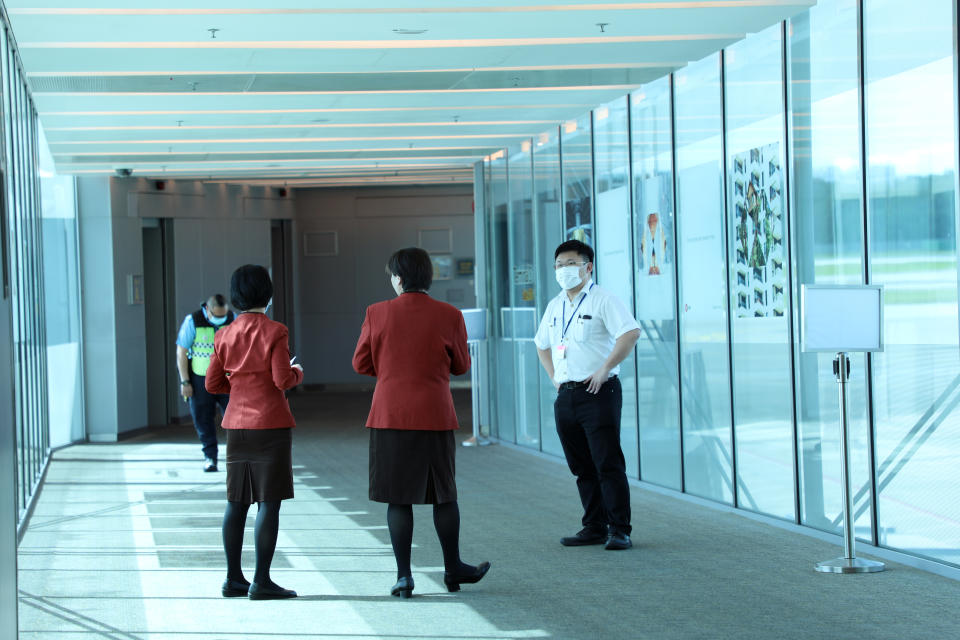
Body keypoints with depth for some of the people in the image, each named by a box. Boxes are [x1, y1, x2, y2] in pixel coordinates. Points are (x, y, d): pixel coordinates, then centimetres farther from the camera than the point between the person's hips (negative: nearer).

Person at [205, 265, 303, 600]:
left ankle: (234, 578, 13)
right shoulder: (274, 332, -10)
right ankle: (262, 581, -6)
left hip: (237, 426, 6)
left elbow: (212, 384, 7)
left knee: (236, 502, 10)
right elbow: (283, 380, -14)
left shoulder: (225, 335, 5)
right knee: (269, 501, -4)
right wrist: (297, 373, 6)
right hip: (271, 424, -6)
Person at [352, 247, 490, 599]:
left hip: (390, 415, 0)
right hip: (435, 415, 0)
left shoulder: (377, 313, -5)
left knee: (398, 497, 4)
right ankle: (453, 569, 23)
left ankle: (404, 576, 4)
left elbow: (361, 363, 3)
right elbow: (461, 365, 6)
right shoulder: (449, 315, -5)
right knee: (443, 493, 13)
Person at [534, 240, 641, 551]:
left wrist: (605, 369, -19)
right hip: (566, 395, 7)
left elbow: (631, 332, -20)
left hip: (597, 393, -7)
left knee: (608, 464, -8)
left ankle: (619, 530, -4)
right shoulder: (555, 306, 16)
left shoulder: (602, 300, -6)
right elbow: (542, 345, 31)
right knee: (582, 468, 10)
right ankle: (595, 527, 17)